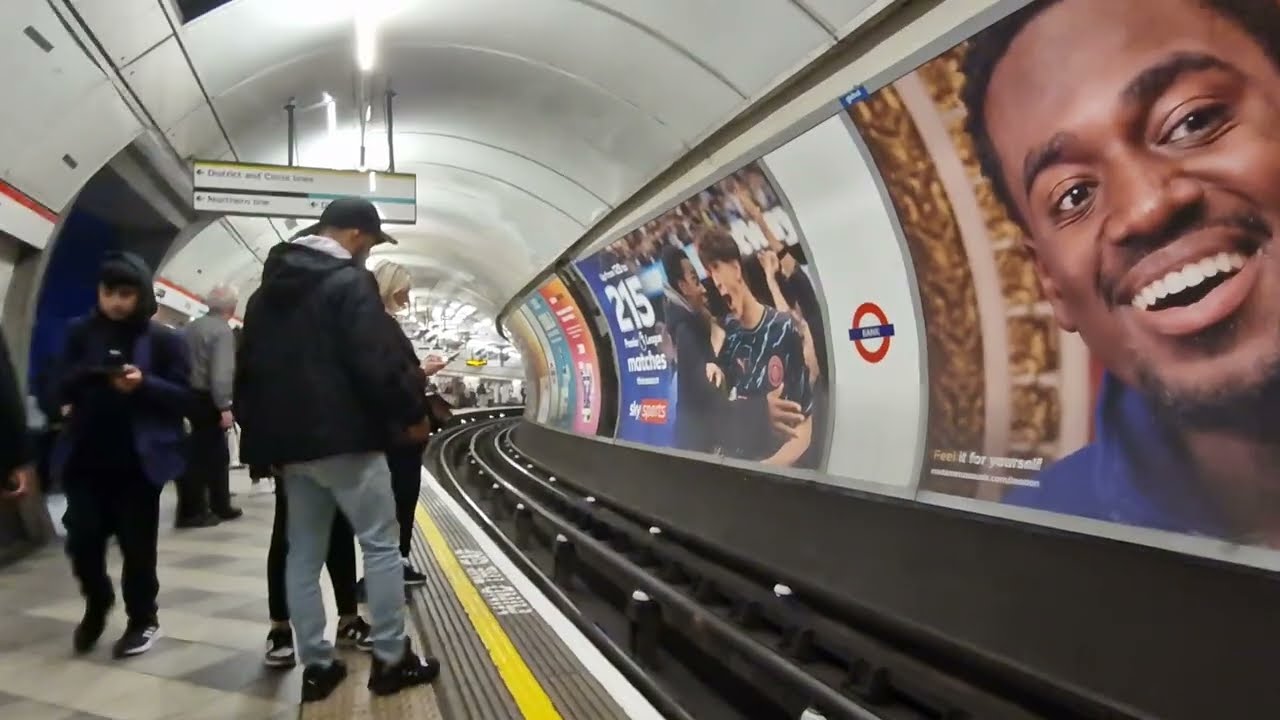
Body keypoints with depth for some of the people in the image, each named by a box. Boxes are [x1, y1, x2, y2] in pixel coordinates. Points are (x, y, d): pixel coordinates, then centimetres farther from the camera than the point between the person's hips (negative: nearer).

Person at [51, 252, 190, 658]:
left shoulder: (164, 339, -3)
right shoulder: (80, 332, 5)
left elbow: (183, 397, -6)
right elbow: (62, 386, 5)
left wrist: (144, 384, -23)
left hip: (139, 459, -3)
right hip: (85, 457, 3)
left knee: (137, 545, 5)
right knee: (82, 539, 3)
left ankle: (143, 620, 24)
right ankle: (96, 605, 32)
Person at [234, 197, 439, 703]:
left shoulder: (268, 289, 16)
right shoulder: (350, 281, -9)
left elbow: (249, 367, 17)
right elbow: (377, 362, -19)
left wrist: (260, 434, 21)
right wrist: (413, 412, -6)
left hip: (290, 441, 8)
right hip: (345, 438, -8)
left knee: (303, 554, 11)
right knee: (381, 544, 2)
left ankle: (316, 666, 18)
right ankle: (391, 660, 7)